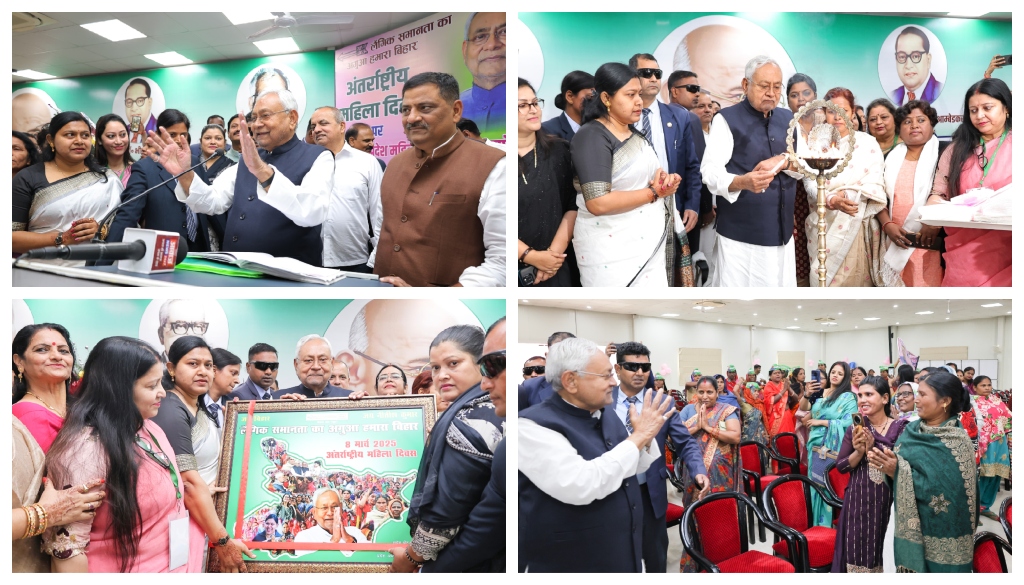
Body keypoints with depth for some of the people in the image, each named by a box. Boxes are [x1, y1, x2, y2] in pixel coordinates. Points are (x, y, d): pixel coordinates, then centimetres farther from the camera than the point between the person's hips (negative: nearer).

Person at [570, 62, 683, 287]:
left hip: (648, 243, 8)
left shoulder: (634, 133, 13)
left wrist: (663, 178, -2)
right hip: (612, 249, -8)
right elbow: (598, 203, -23)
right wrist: (654, 192, -14)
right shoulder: (592, 136, -13)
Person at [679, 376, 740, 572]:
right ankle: (693, 563, 16)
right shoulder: (688, 410, 7)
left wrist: (708, 426, -14)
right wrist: (697, 426, -15)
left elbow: (735, 437, -12)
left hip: (720, 474, -2)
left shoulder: (727, 411, 1)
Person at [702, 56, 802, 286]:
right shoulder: (727, 119, -5)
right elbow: (710, 170, -15)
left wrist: (784, 161, -11)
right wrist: (742, 182, -34)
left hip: (782, 231, 6)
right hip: (740, 233, -6)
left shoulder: (788, 119, 14)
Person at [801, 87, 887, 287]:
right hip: (824, 227, 1)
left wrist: (848, 195, -20)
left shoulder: (867, 143, 5)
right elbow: (810, 184, -6)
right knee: (824, 280, -1)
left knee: (856, 281, -3)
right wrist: (832, 200, -26)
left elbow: (874, 184, -3)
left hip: (857, 227, 0)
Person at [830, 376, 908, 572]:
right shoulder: (854, 430, 3)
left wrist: (873, 449, -17)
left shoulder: (901, 428, -4)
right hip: (859, 500, 2)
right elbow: (840, 466, 4)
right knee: (858, 550, 6)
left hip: (889, 500, -2)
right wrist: (859, 452, -13)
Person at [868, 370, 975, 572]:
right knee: (909, 568, 11)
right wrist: (885, 462, -16)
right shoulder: (912, 429, 6)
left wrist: (899, 471, -23)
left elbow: (942, 490, -21)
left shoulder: (957, 442, -14)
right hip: (909, 525, 6)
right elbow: (898, 464, 5)